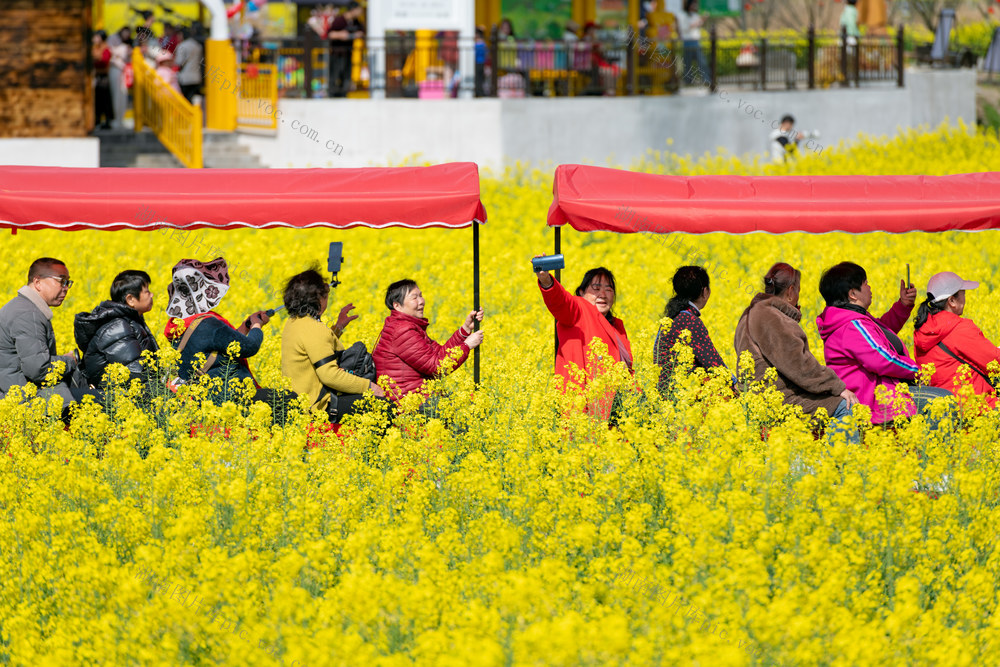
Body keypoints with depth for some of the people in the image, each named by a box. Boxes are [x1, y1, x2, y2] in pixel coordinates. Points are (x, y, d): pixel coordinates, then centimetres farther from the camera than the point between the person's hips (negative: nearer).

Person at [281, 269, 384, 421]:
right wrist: (368, 386, -15)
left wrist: (338, 327, 27)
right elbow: (329, 375, -23)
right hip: (319, 406, -11)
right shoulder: (314, 329, -20)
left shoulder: (293, 323, 12)